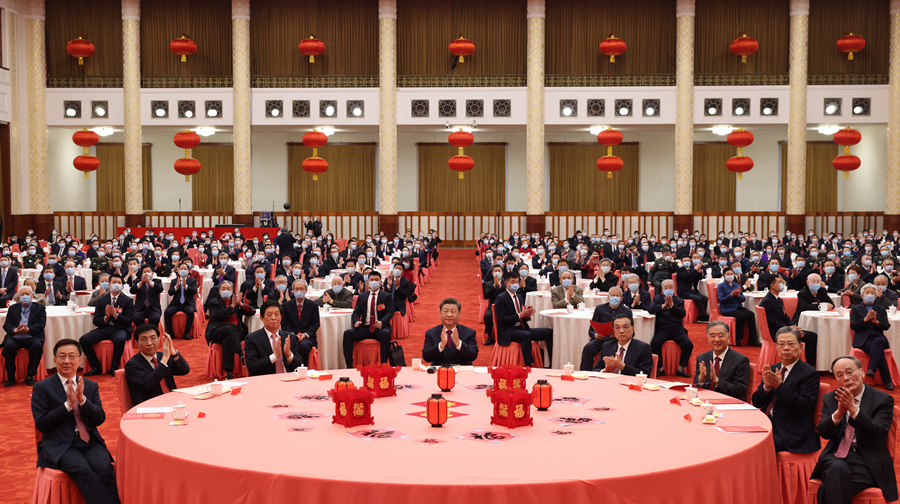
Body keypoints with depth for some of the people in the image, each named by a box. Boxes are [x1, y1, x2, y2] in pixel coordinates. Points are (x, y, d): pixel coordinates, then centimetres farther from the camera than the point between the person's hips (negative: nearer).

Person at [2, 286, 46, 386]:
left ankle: (30, 376, -21)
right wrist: (15, 330, -15)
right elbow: (6, 325, 9)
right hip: (15, 337, 2)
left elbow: (41, 325, -1)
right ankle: (10, 377, -18)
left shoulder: (40, 308, 12)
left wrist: (28, 329, -19)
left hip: (31, 337, -2)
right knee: (9, 346, -31)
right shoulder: (13, 308, 19)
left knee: (37, 346, -34)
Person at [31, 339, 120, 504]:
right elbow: (41, 424, -3)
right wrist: (68, 404, -12)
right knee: (82, 469, -34)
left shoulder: (91, 386, 15)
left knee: (104, 468, -29)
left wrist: (82, 400, -11)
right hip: (60, 446, -3)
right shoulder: (42, 388, 5)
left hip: (91, 442, 3)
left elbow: (100, 419, 6)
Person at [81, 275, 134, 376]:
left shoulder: (128, 301, 3)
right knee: (84, 339, -20)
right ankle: (96, 367, -6)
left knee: (120, 339, -39)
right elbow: (96, 321, 9)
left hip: (119, 329, -4)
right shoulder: (102, 300, 13)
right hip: (104, 328, 4)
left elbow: (129, 321, -5)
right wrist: (106, 318, -12)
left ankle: (114, 367, -18)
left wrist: (115, 314, -18)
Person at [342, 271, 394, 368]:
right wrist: (356, 321, -11)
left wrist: (382, 322, -24)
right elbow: (356, 312, 14)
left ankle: (383, 364, -31)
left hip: (380, 328, -3)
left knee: (386, 334, -37)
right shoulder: (362, 296, 18)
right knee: (347, 333, -22)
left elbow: (389, 313, -2)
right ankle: (349, 365, -21)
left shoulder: (386, 296, 9)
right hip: (365, 328, 3)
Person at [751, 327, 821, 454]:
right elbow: (756, 402, 11)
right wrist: (766, 386, -10)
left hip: (790, 433, -6)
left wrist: (780, 386, -21)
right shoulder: (772, 369, 15)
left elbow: (805, 405, -15)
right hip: (765, 424, 6)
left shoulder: (809, 373, -3)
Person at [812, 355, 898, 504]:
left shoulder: (883, 400, 2)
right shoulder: (830, 399, 12)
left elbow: (877, 432, -12)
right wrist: (838, 413, -18)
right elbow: (823, 433, 0)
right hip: (836, 456, 3)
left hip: (867, 461, -3)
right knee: (838, 469, -34)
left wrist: (853, 409, -24)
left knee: (832, 486, -31)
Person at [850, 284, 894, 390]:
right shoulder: (856, 309, 14)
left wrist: (876, 321, -13)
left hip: (878, 337, 2)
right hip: (863, 340, -2)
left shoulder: (881, 309, 20)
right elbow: (853, 326, -1)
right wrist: (866, 319, -15)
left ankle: (872, 369, -43)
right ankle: (887, 381, -32)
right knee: (878, 350, -33)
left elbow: (886, 326, 8)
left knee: (878, 342, -39)